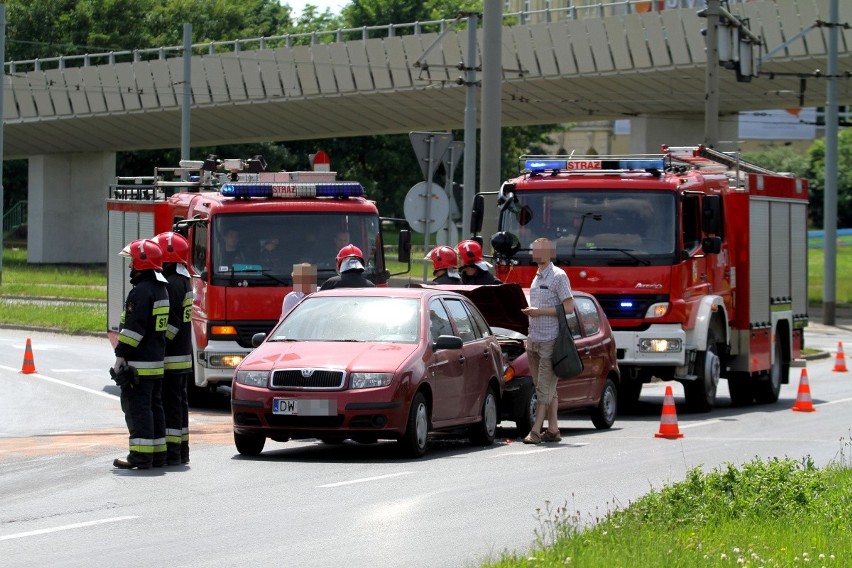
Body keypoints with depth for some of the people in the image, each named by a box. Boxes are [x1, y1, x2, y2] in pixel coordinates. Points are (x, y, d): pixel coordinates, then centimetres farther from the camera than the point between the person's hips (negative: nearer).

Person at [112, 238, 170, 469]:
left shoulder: (141, 292, -16)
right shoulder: (161, 289, 15)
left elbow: (133, 328, -21)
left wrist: (120, 357, -17)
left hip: (139, 363, -10)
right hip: (157, 361, 10)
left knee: (137, 407, -8)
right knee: (154, 406, 13)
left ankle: (140, 456, -11)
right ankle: (158, 453, 16)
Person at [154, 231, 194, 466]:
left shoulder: (172, 284, -16)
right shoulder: (183, 281, 15)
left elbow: (171, 323, -21)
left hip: (170, 358, -10)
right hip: (183, 354, 10)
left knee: (170, 404, -8)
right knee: (179, 403, 14)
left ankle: (171, 452, -8)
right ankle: (181, 450, 19)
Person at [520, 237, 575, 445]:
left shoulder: (558, 276, -8)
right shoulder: (537, 277, 18)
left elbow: (569, 307, -13)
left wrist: (540, 311, -17)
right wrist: (530, 311, 11)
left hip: (550, 341, -8)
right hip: (535, 340, 8)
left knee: (545, 388, -8)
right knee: (547, 389, 9)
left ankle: (536, 430, -11)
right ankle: (553, 429, 11)